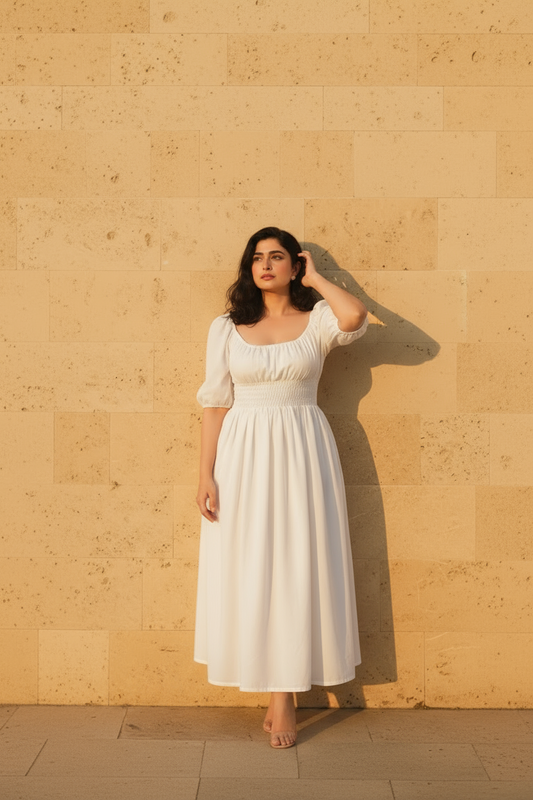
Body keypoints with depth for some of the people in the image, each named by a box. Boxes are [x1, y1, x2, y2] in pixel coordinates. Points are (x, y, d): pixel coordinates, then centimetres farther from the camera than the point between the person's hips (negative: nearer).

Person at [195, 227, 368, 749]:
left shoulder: (317, 320, 3)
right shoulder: (226, 328, 6)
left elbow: (355, 317, -21)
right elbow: (215, 403, 3)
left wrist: (316, 279, -4)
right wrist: (206, 475, -4)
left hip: (300, 453, -1)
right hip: (242, 455, 2)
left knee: (295, 567, 0)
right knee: (246, 566, 5)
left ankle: (284, 696, 11)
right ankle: (274, 688, 23)